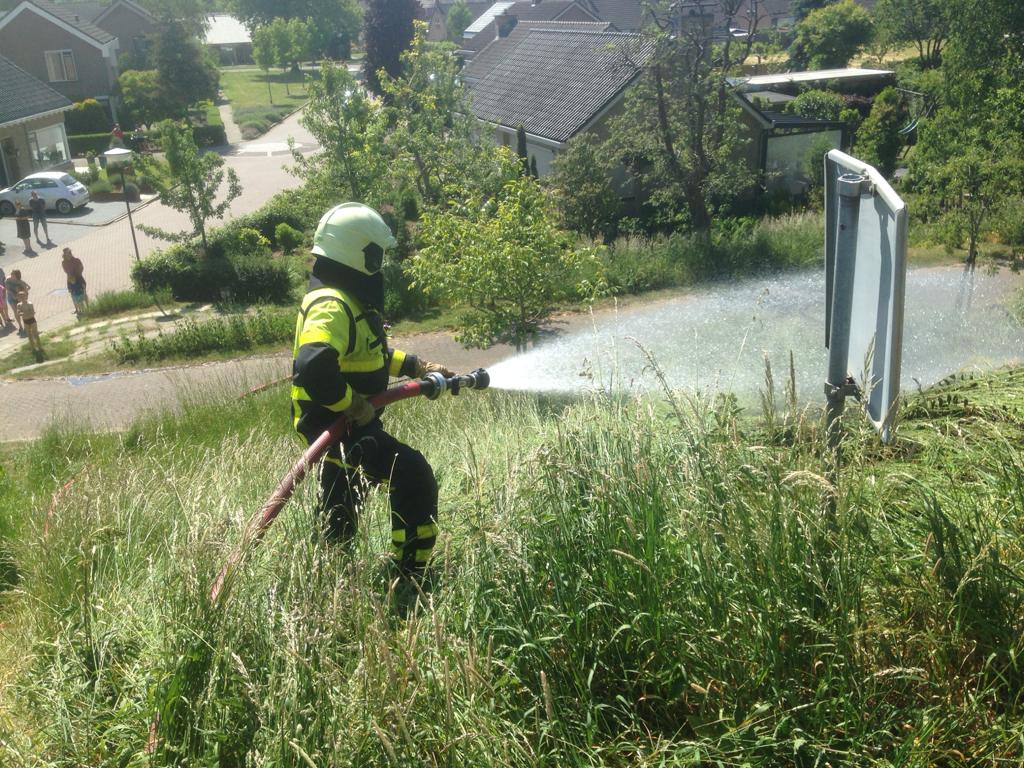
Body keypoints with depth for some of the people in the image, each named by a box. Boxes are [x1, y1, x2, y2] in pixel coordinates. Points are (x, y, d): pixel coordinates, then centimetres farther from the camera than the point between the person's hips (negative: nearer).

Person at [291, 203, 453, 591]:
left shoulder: (346, 300, 12)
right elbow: (312, 368, -38)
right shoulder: (331, 306, -23)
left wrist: (416, 366, 20)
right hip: (340, 427, -11)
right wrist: (353, 406, -27)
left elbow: (371, 353, 25)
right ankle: (411, 577, -6)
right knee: (415, 478, -13)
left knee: (339, 517, 22)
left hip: (344, 423, 11)